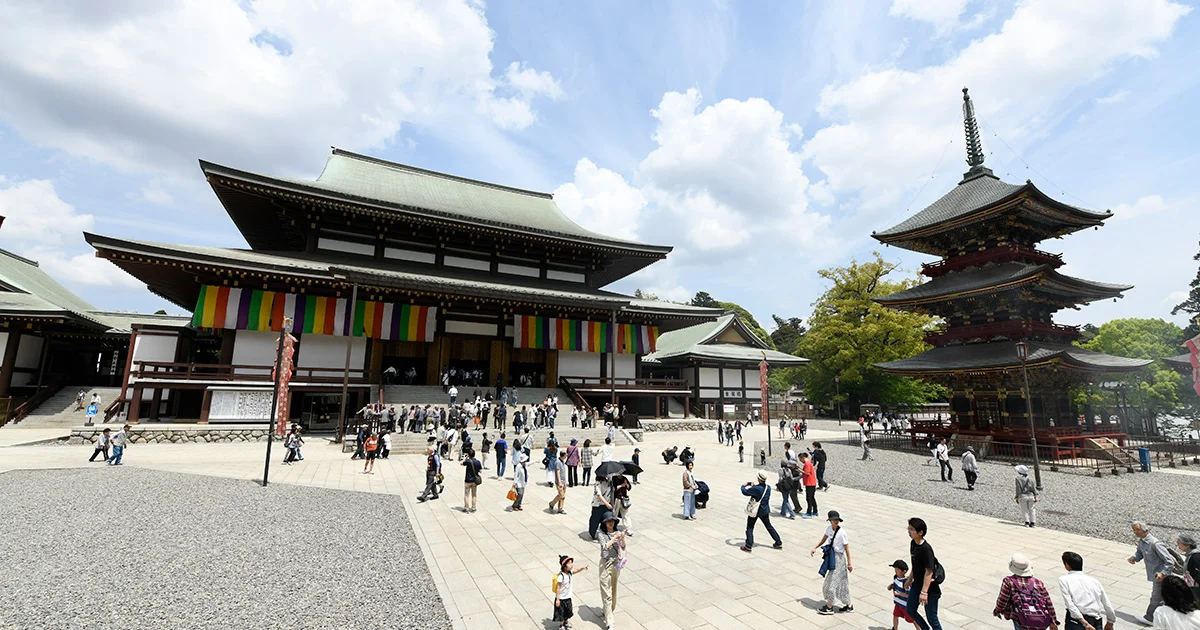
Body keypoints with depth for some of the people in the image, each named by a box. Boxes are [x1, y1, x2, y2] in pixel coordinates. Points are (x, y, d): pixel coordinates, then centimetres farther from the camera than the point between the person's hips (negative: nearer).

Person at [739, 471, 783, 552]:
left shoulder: (756, 489, -27)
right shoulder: (768, 487, -7)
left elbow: (745, 492, -19)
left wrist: (743, 486, -1)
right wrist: (755, 486, 7)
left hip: (755, 511, -6)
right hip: (765, 511, 6)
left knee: (749, 528, 4)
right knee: (769, 527, 22)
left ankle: (748, 546, 3)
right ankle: (779, 543, 28)